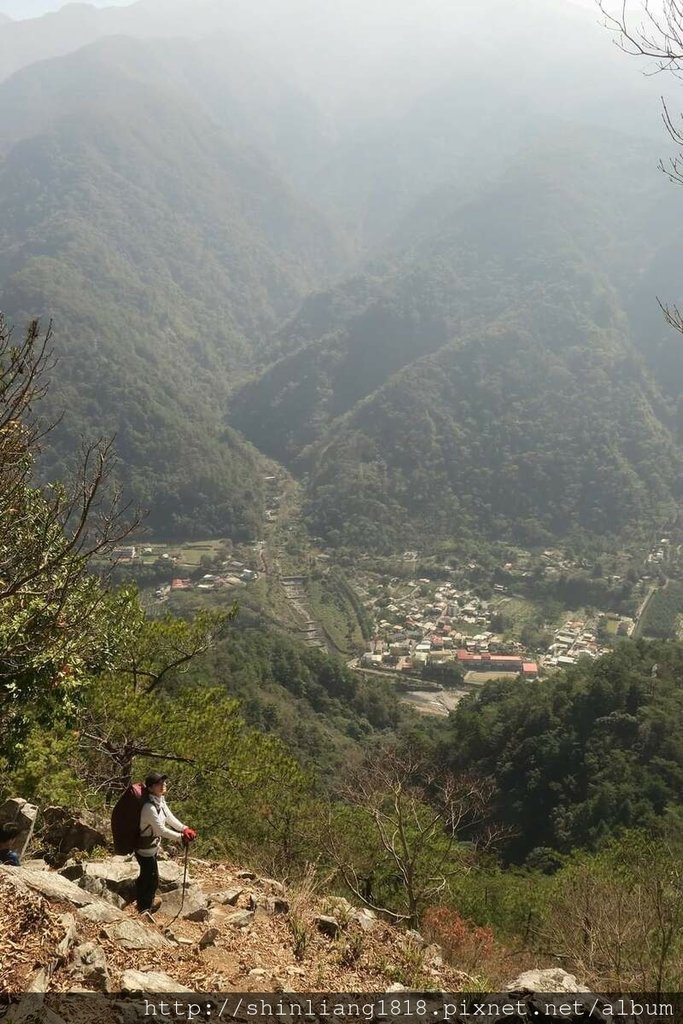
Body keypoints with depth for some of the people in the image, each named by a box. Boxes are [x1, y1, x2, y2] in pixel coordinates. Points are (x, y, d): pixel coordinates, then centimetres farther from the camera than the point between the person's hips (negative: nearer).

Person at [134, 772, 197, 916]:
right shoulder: (150, 807, -33)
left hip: (152, 846, 9)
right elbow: (161, 830, -30)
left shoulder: (160, 800, -4)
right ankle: (145, 908, 27)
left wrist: (185, 829, -8)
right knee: (152, 878, 6)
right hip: (146, 849, -9)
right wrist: (181, 837, -25)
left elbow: (170, 818, 4)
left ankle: (142, 902, 46)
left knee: (146, 875, 26)